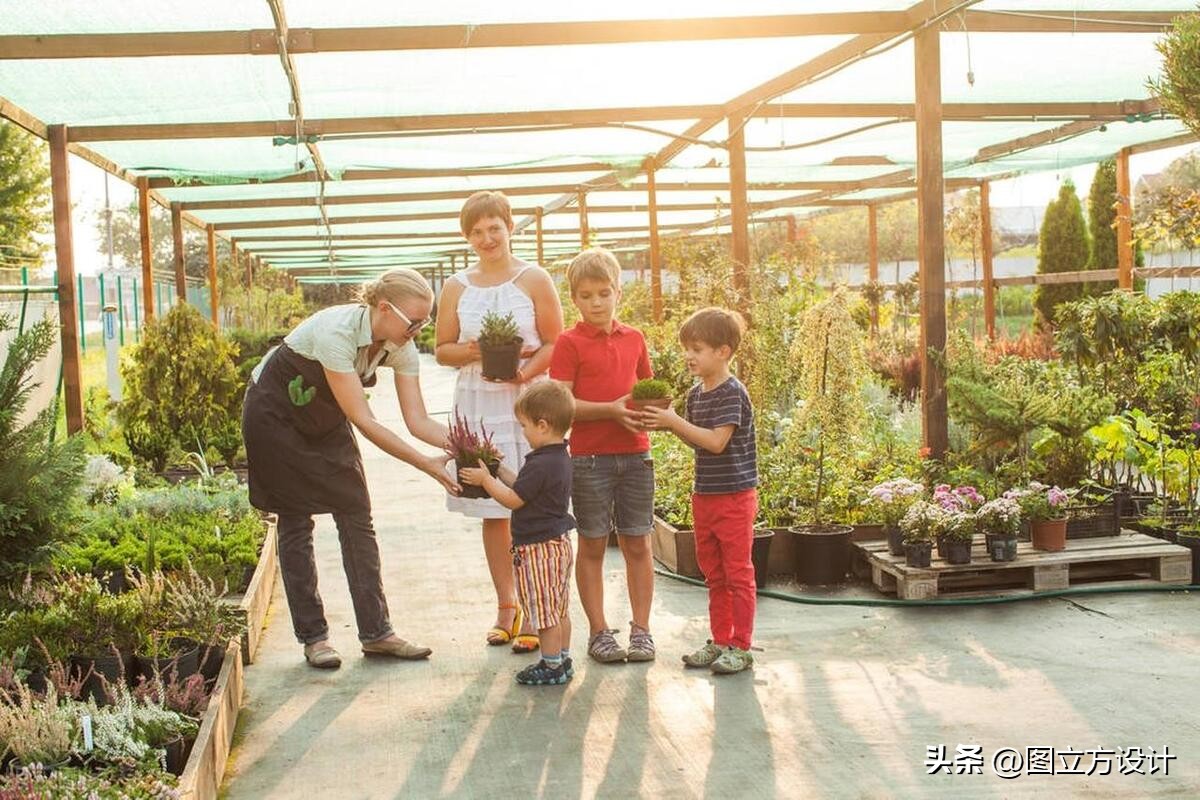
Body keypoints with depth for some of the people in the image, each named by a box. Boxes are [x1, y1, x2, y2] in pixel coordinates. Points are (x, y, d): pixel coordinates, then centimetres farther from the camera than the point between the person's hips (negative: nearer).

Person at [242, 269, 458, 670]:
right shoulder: (336, 331, -36)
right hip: (276, 415, -6)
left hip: (325, 419, 6)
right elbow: (363, 419, -37)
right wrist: (426, 464, -40)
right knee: (296, 523, -3)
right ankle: (313, 637, 6)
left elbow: (419, 421, -17)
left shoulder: (401, 348, -16)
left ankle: (376, 633, 2)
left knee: (357, 517, -2)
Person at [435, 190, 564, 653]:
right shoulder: (456, 288, 11)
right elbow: (442, 350, 12)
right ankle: (506, 606, 17)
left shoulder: (534, 280, 2)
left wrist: (524, 372, -17)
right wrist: (469, 352, -8)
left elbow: (555, 344, 0)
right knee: (492, 510, 7)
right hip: (477, 405, 3)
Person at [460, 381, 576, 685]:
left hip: (539, 547, -10)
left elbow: (513, 499, -18)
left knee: (545, 612, 0)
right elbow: (525, 488, 17)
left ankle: (552, 666, 8)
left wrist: (486, 480, -7)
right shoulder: (559, 458, 8)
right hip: (557, 543, 10)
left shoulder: (541, 464, -23)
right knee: (558, 609, 17)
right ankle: (562, 660, 26)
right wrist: (501, 472, 16)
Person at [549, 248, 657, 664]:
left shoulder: (634, 338, 9)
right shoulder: (569, 343, -4)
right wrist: (611, 410, -20)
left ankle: (641, 629, 16)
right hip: (590, 457, -3)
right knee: (593, 546, 6)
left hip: (635, 454, 4)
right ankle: (598, 632, 15)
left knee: (638, 544, 7)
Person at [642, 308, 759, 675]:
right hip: (704, 494, 8)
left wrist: (675, 422, -22)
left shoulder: (732, 392, -15)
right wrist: (670, 423, -3)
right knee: (713, 573, 15)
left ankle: (741, 647, 8)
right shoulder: (696, 394, 9)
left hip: (734, 495, -8)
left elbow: (716, 441, -23)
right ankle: (720, 641, 25)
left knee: (738, 573, 0)